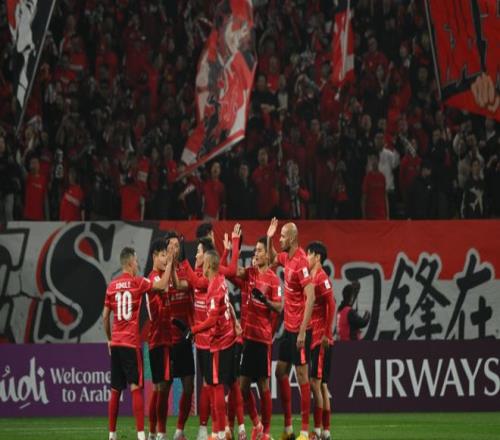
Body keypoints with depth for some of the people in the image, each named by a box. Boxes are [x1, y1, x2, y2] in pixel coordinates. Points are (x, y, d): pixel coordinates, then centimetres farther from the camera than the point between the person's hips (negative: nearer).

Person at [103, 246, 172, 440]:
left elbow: (105, 316, 9)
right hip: (131, 342, -5)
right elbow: (162, 284, -11)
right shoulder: (137, 283, -5)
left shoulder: (112, 286, 8)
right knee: (136, 387, -8)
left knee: (115, 389, 10)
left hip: (115, 343, 5)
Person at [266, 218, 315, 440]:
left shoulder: (301, 262, -19)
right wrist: (268, 238, 12)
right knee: (281, 372, 13)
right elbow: (272, 258, 32)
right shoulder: (286, 257, 7)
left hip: (299, 329, -10)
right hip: (289, 327, 10)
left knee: (302, 375, -4)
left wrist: (302, 331, -25)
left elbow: (310, 298, -23)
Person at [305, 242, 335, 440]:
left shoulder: (321, 278, -10)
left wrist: (327, 334, -19)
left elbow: (331, 305, -18)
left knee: (316, 383, -11)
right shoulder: (312, 278, 16)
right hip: (313, 339, 9)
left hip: (321, 340, -9)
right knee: (321, 385, 10)